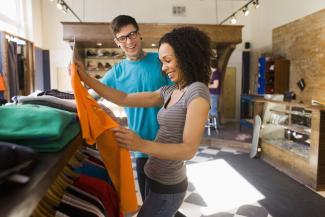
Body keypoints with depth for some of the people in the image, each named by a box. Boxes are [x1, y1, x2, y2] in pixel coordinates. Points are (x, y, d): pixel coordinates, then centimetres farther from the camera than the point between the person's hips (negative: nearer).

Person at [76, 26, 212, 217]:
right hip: (158, 178, 7)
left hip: (167, 186, -7)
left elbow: (189, 149, -25)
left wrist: (141, 145, -38)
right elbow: (124, 99, 3)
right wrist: (87, 79, -2)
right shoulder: (169, 92, 6)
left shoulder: (197, 92, -19)